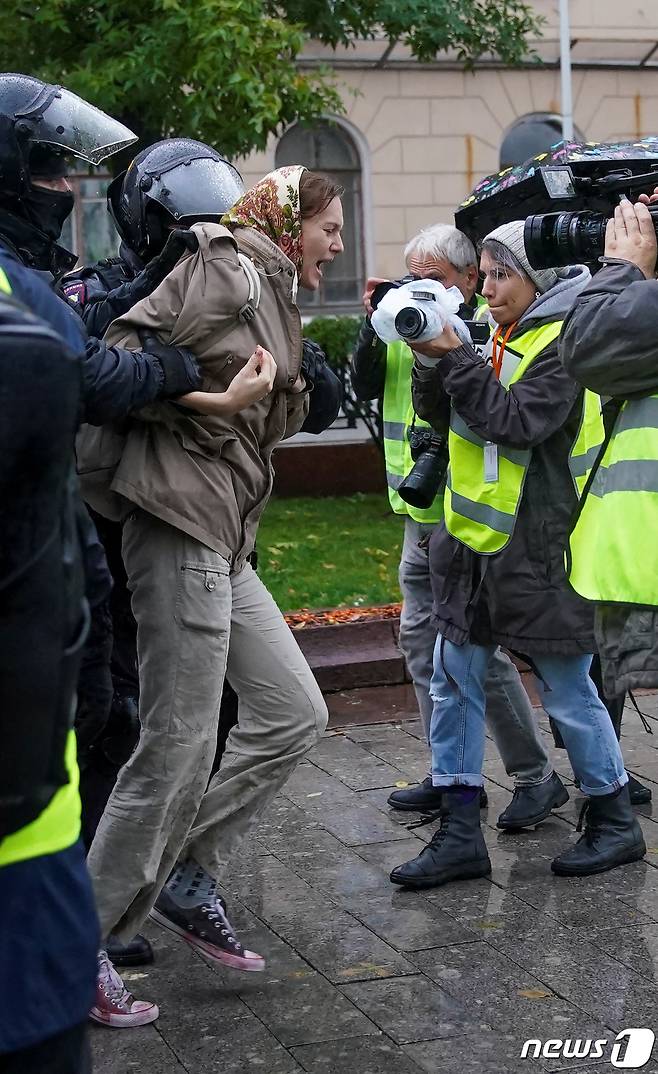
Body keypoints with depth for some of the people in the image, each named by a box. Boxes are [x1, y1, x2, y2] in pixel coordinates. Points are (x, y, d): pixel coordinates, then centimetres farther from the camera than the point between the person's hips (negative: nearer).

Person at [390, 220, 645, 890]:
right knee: (454, 684, 5)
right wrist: (432, 360, -6)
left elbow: (514, 422, -22)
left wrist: (455, 356, -20)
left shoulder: (563, 345, -12)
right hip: (473, 542, 8)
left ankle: (615, 823, 21)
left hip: (537, 551, -8)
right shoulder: (500, 340, 13)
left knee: (567, 692, 4)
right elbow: (441, 416, 10)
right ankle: (460, 835, 11)